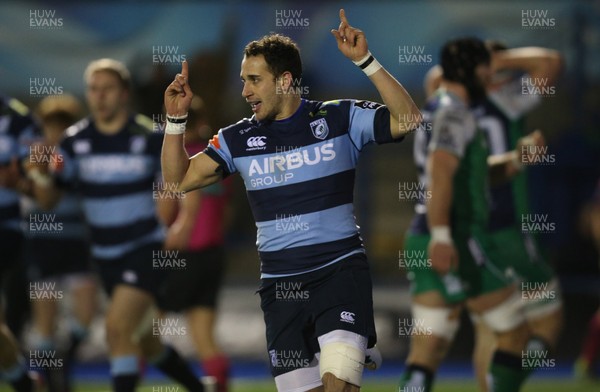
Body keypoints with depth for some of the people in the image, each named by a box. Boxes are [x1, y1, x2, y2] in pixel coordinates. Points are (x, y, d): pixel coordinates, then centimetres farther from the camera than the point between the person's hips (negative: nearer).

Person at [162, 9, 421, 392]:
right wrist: (176, 119, -4)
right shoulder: (239, 139, 7)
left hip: (340, 270, -4)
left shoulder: (340, 117, -1)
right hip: (281, 284, 4)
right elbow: (179, 179, 9)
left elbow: (408, 119, -11)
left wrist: (366, 61, -18)